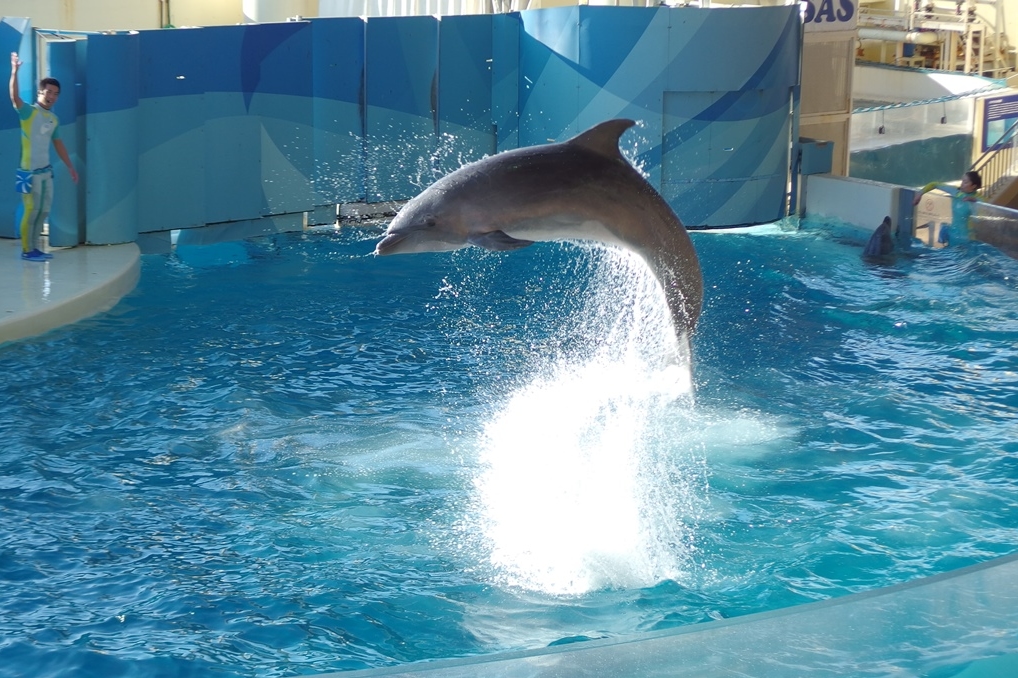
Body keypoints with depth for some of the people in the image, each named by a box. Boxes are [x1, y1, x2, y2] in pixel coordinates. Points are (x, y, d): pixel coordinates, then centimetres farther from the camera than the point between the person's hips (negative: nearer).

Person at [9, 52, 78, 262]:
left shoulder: (54, 119, 11)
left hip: (46, 170, 7)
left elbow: (58, 145, 20)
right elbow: (14, 97, -29)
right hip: (30, 171, -7)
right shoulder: (29, 111, -10)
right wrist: (15, 72, -42)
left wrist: (71, 167, 21)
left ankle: (34, 247, 23)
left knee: (44, 210, 12)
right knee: (31, 210, -3)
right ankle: (26, 250, 6)